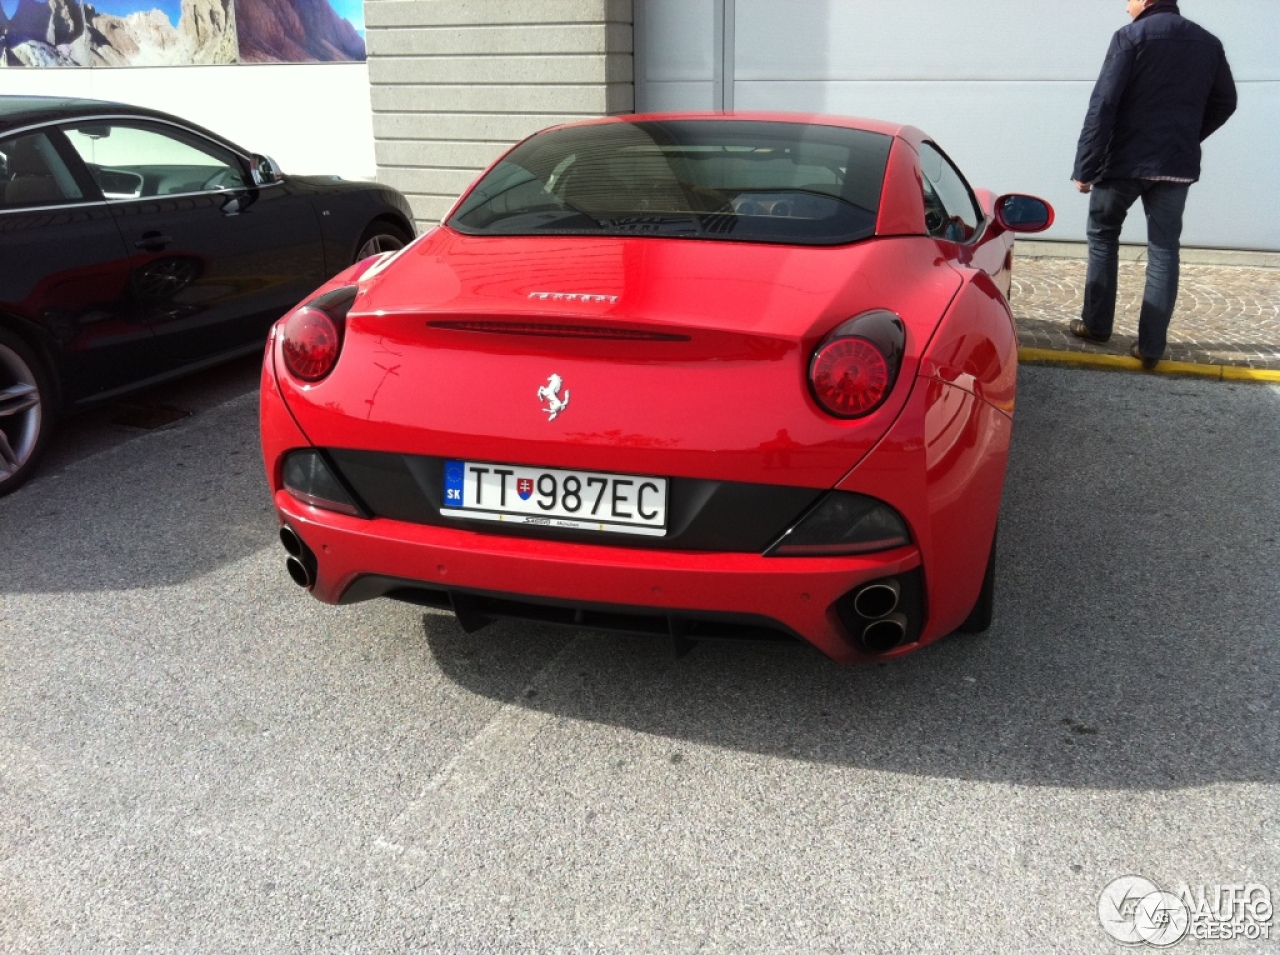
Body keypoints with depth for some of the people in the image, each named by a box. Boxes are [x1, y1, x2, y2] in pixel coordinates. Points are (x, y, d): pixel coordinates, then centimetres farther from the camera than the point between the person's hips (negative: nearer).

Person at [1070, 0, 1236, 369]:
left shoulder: (1131, 36, -7)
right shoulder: (1208, 43, 10)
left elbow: (1103, 105, -14)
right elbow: (1224, 102, 18)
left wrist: (1085, 166, -12)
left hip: (1126, 160, -4)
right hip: (1178, 165, 4)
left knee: (1102, 234, 17)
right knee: (1164, 251, 6)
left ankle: (1096, 323, 20)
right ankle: (1151, 345, 3)